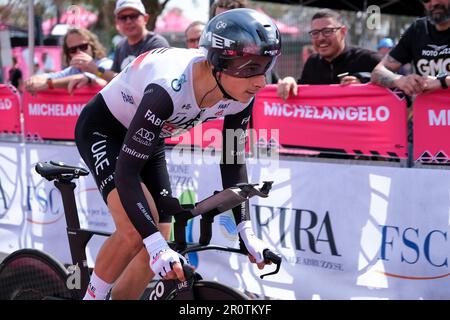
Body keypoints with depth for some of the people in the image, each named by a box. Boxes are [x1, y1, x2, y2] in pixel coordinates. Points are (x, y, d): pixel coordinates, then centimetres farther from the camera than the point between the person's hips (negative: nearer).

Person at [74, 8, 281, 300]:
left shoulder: (241, 96, -21)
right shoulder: (170, 87, -41)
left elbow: (233, 162, -6)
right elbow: (126, 172, -40)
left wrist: (246, 231, -14)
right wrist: (156, 245, -47)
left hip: (150, 140, 7)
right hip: (103, 130, -7)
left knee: (156, 249, 1)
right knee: (137, 227, -28)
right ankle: (93, 295, -4)